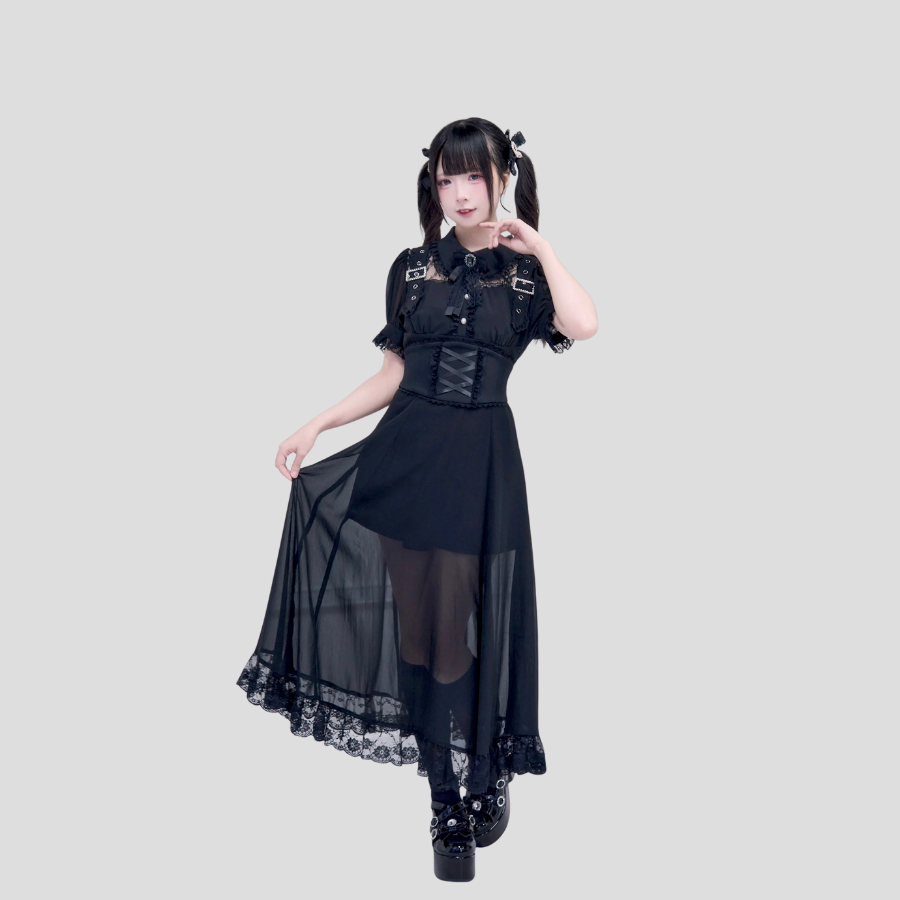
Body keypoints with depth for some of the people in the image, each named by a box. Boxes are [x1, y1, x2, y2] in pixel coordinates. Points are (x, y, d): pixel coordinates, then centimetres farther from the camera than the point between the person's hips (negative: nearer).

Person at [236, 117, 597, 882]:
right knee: (418, 618, 6)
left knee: (473, 622, 2)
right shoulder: (412, 269, 9)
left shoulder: (525, 273, 3)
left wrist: (537, 245, -10)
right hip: (407, 450, 3)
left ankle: (489, 781, 26)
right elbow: (394, 375, 10)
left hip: (480, 460, -2)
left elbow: (584, 325, -18)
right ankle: (451, 805, 21)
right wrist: (316, 425, 4)